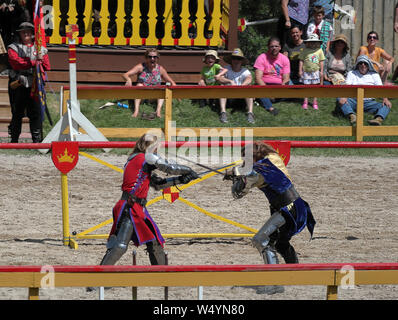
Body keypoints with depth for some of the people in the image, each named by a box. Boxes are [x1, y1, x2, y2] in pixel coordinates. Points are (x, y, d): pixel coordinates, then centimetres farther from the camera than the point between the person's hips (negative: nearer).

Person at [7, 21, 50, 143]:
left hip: (34, 85, 1)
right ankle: (14, 140, 10)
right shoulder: (14, 48, 8)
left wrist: (41, 59, -12)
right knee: (17, 113, 3)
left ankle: (37, 140, -5)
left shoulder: (40, 49, 16)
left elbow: (47, 67, 8)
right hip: (18, 84, -1)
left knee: (36, 113, -6)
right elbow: (16, 63, -10)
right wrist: (34, 62, -12)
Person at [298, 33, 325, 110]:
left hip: (316, 71, 1)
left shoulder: (319, 51, 1)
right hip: (306, 71, -1)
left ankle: (315, 102, 14)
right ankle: (305, 102, 12)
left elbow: (321, 62, 5)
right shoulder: (305, 51, -3)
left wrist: (321, 71, 2)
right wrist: (300, 70, -4)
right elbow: (301, 61, 0)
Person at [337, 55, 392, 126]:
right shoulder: (352, 73, 17)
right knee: (340, 99, -30)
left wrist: (385, 99, -18)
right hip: (354, 101, 0)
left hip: (369, 101, 0)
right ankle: (352, 116, -52)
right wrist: (344, 97, -22)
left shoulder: (374, 75, 18)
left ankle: (379, 119, -57)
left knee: (387, 105, -27)